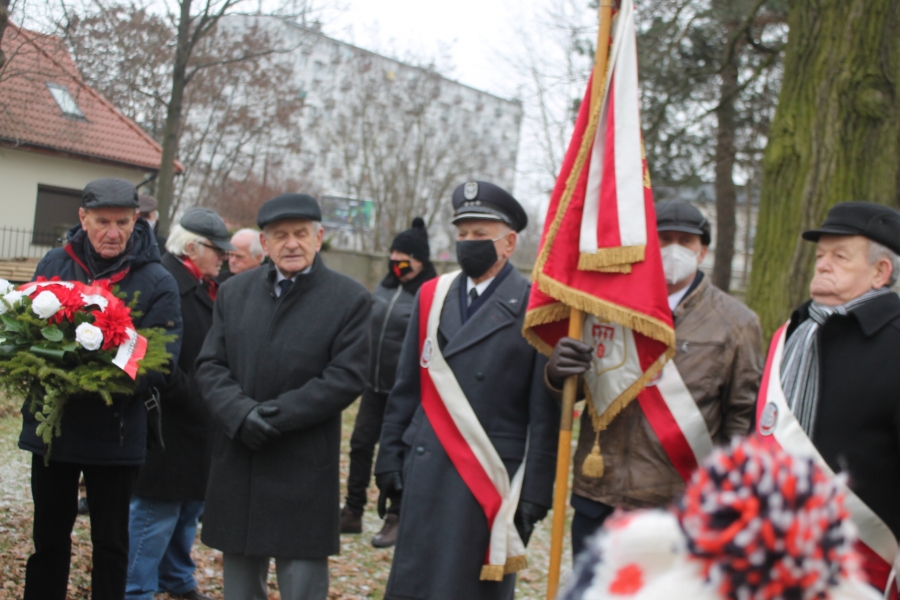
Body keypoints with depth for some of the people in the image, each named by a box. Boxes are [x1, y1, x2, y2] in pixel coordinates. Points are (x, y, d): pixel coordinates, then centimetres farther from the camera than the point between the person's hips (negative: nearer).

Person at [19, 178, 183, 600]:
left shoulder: (157, 282, -7)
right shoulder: (54, 264, 2)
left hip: (115, 434, -3)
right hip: (50, 424, 3)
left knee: (110, 542, 11)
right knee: (48, 537, 15)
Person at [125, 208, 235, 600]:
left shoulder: (205, 287, 13)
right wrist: (191, 399, -21)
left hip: (198, 425, 9)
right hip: (169, 421, -9)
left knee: (190, 504, 19)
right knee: (157, 509, -2)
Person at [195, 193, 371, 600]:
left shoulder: (350, 299, -3)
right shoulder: (234, 292, 10)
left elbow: (346, 377, -10)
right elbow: (210, 366, 5)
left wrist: (274, 414, -16)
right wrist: (240, 413, -15)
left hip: (305, 473, -4)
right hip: (237, 468, 4)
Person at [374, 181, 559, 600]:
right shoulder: (432, 296, 10)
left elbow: (545, 412, -7)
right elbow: (406, 389, 13)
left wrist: (535, 494, -10)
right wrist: (390, 461, 8)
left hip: (494, 480, -4)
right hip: (427, 474, 4)